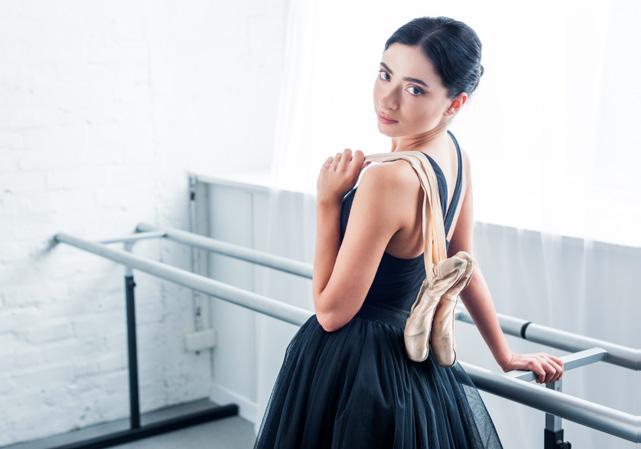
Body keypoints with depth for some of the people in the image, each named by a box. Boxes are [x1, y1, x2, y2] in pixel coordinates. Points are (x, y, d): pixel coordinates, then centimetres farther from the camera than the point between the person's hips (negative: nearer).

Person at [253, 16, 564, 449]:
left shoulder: (389, 179, -28)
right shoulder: (454, 154, -2)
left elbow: (332, 311, -20)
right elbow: (461, 266, 10)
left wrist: (328, 201, -17)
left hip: (355, 370, -8)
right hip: (419, 354, 8)